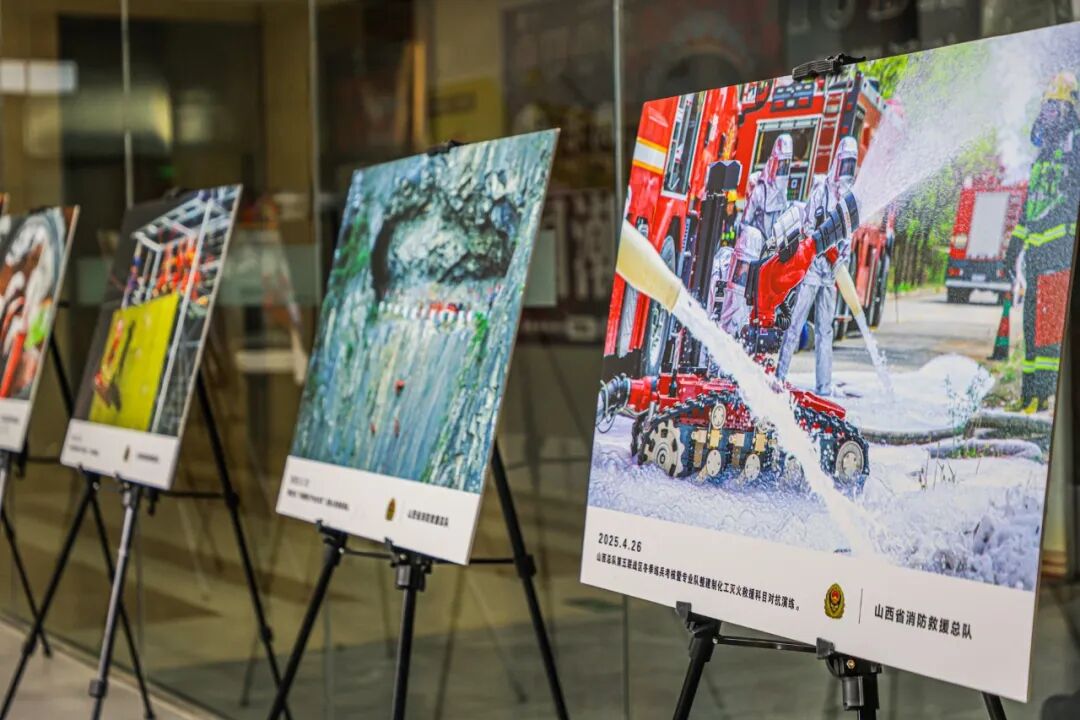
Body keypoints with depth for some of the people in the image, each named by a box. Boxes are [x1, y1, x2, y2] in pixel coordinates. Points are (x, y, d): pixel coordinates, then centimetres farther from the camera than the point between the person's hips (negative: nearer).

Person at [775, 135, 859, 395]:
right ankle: (780, 374, -2)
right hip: (812, 264, -5)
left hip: (831, 269, 5)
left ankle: (823, 385, 9)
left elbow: (850, 232, 17)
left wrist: (844, 252, 1)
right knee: (796, 322, -6)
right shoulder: (821, 189, -4)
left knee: (825, 329, 8)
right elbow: (807, 226, -7)